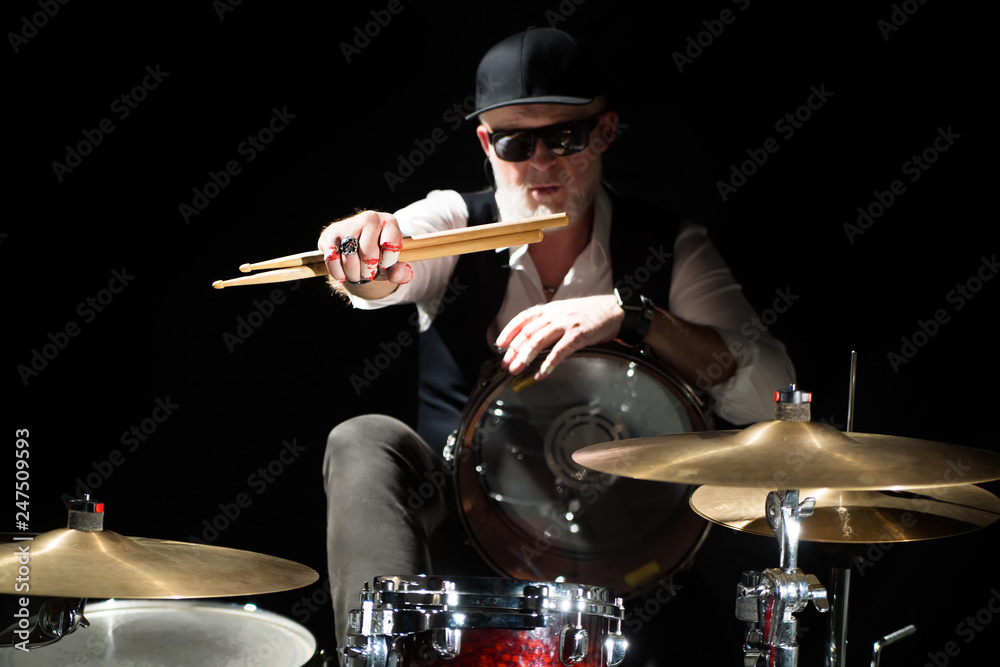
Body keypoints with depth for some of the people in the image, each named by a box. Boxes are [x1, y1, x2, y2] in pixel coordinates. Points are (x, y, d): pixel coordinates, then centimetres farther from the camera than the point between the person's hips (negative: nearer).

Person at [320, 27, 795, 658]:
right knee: (365, 443, -25)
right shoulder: (455, 222, 0)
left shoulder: (668, 248, -2)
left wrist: (631, 314, -30)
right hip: (456, 522, 1)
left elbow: (770, 394, -16)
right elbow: (384, 274, -24)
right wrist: (365, 257, -50)